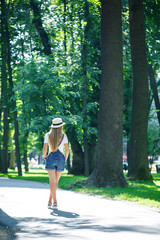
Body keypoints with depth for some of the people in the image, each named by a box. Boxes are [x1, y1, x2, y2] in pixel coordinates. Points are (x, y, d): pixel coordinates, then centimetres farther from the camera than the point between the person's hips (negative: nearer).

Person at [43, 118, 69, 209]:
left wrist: (45, 157, 11)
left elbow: (44, 148, -4)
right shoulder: (63, 135, 0)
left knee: (52, 181, -4)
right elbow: (67, 149, -4)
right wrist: (65, 159, 10)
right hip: (60, 158, 0)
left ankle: (54, 202, -15)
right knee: (56, 181, 12)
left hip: (51, 158, 0)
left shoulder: (48, 135, 2)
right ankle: (50, 201, 15)